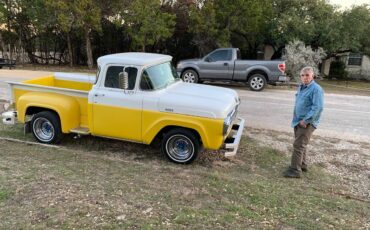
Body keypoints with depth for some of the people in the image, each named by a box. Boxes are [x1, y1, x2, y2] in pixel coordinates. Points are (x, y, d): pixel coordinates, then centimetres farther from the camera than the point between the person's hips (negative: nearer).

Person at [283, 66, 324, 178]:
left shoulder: (316, 89, -16)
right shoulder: (301, 87, 12)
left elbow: (318, 107, -23)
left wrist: (305, 120, -23)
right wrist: (296, 118, 14)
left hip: (307, 123, -9)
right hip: (298, 121, 9)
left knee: (298, 145, -8)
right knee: (300, 145, 18)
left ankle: (295, 170, -2)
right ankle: (302, 165, 33)